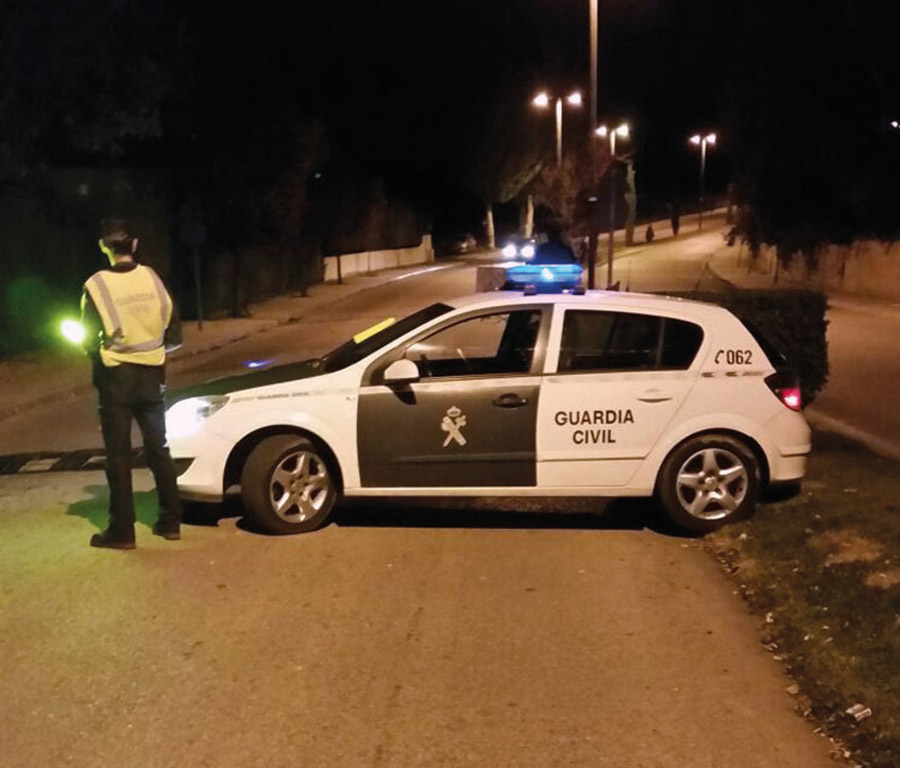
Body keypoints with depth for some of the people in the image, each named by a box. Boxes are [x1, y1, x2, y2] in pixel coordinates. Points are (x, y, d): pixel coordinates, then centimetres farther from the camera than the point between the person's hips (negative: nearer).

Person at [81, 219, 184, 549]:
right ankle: (170, 520, 18)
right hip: (151, 374, 3)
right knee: (158, 448, 13)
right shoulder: (152, 278, -2)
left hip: (115, 377, -3)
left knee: (118, 454, 4)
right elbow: (174, 335, 1)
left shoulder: (96, 285, -12)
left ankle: (122, 530, 7)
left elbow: (89, 340, -7)